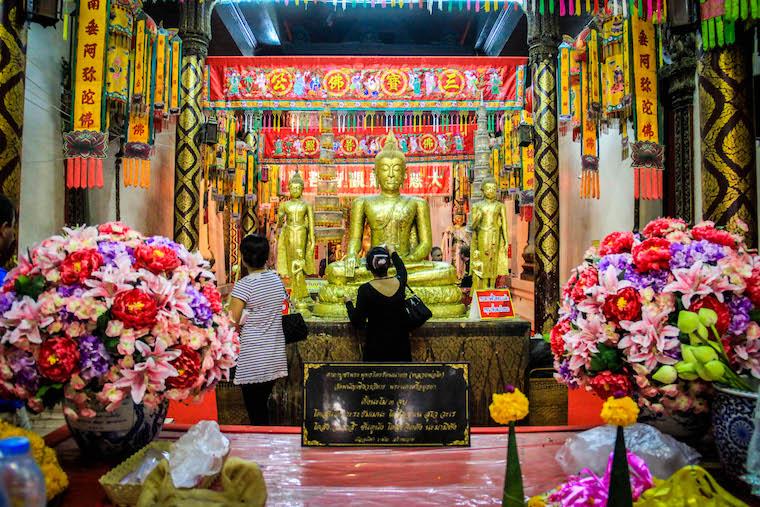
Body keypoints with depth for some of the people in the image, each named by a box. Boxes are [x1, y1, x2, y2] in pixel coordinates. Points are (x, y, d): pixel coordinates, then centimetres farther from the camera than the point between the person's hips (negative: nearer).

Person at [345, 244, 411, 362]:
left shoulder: (365, 290, -18)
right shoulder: (400, 282, -7)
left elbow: (357, 322, -9)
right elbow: (401, 268, 19)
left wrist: (348, 303, 8)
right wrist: (393, 252, 36)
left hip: (377, 347, -3)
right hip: (400, 344, 3)